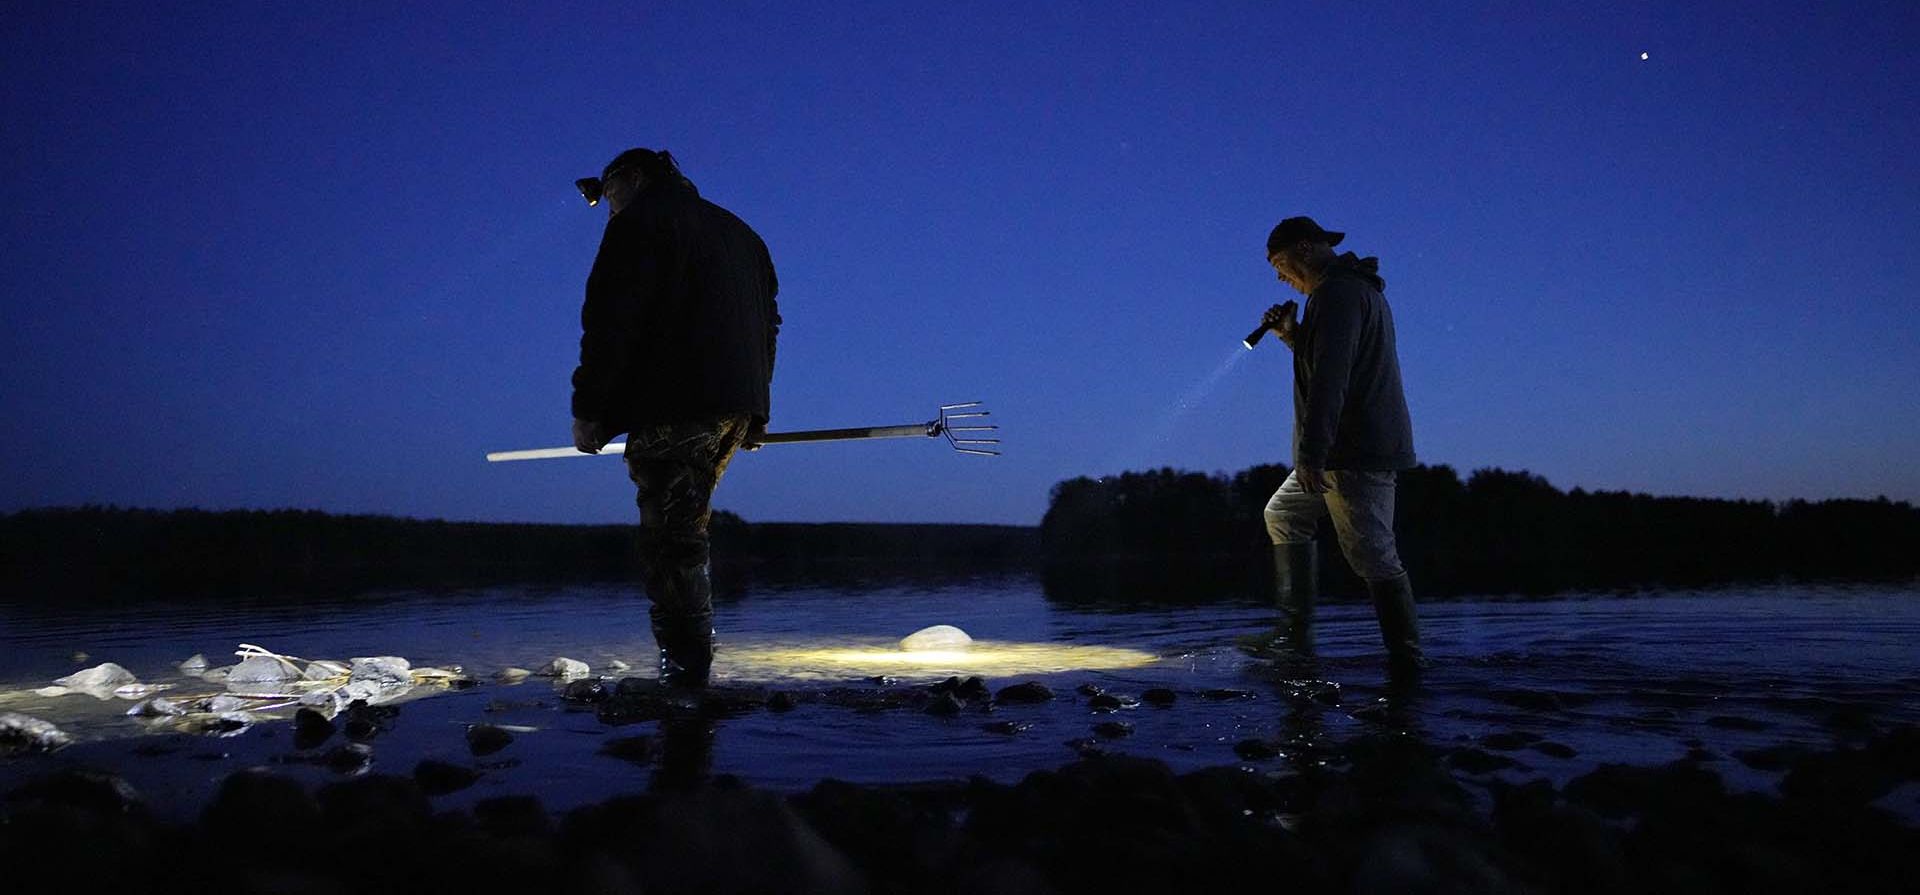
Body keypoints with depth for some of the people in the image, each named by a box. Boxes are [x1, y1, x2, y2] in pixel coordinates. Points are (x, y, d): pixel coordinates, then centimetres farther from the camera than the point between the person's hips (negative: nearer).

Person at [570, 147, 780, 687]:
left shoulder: (638, 222, 2)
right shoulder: (740, 232, 26)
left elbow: (611, 323, -9)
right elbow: (766, 323, 26)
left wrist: (588, 407, -7)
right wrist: (754, 413, 27)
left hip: (672, 405, -8)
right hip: (737, 407, 8)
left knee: (670, 536, -8)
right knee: (683, 529, 16)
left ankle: (686, 668, -13)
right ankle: (693, 660, 16)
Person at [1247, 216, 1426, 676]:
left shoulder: (1336, 293, -15)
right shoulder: (1358, 288, 20)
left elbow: (1329, 378, -24)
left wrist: (1311, 452, -27)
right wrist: (1292, 335, 16)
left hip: (1355, 452, -11)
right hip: (1349, 450, 11)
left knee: (1372, 555, -9)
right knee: (1283, 515, 20)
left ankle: (1408, 661, -4)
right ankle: (1295, 633, 17)